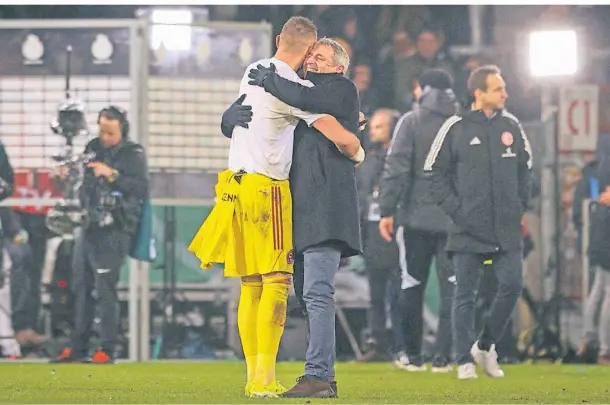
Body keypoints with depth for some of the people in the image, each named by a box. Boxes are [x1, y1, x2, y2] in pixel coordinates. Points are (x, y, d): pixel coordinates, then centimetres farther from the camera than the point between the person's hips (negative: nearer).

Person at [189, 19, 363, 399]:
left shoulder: (254, 71, 13)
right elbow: (343, 139, -17)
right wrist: (357, 153, 7)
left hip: (237, 184, 8)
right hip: (267, 189, -8)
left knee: (251, 285, 9)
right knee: (277, 282, -6)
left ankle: (254, 376, 9)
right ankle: (264, 379, -12)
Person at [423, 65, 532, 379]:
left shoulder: (511, 126, 7)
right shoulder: (456, 128, -5)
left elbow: (525, 166, 18)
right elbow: (434, 171, 0)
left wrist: (520, 204, 8)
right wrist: (453, 208, -7)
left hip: (507, 227, 3)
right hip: (468, 228, -3)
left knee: (512, 285, -3)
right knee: (465, 295, 0)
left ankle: (486, 345, 17)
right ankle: (465, 360, 6)